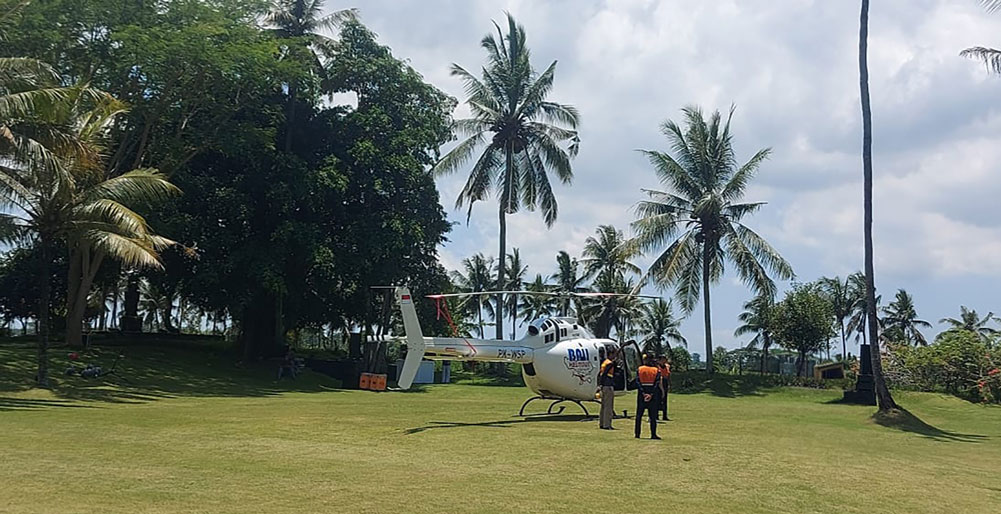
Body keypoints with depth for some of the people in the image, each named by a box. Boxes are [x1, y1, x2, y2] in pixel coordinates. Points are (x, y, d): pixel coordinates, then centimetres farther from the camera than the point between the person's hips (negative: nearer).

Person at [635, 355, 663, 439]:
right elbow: (656, 383, -9)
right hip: (653, 393, -1)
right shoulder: (656, 370, 0)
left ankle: (637, 434, 7)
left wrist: (644, 393, -10)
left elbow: (638, 382, -6)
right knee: (653, 415, 4)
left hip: (641, 394, 1)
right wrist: (651, 394, -12)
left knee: (639, 414, 9)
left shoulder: (639, 369, 2)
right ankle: (653, 434, 1)